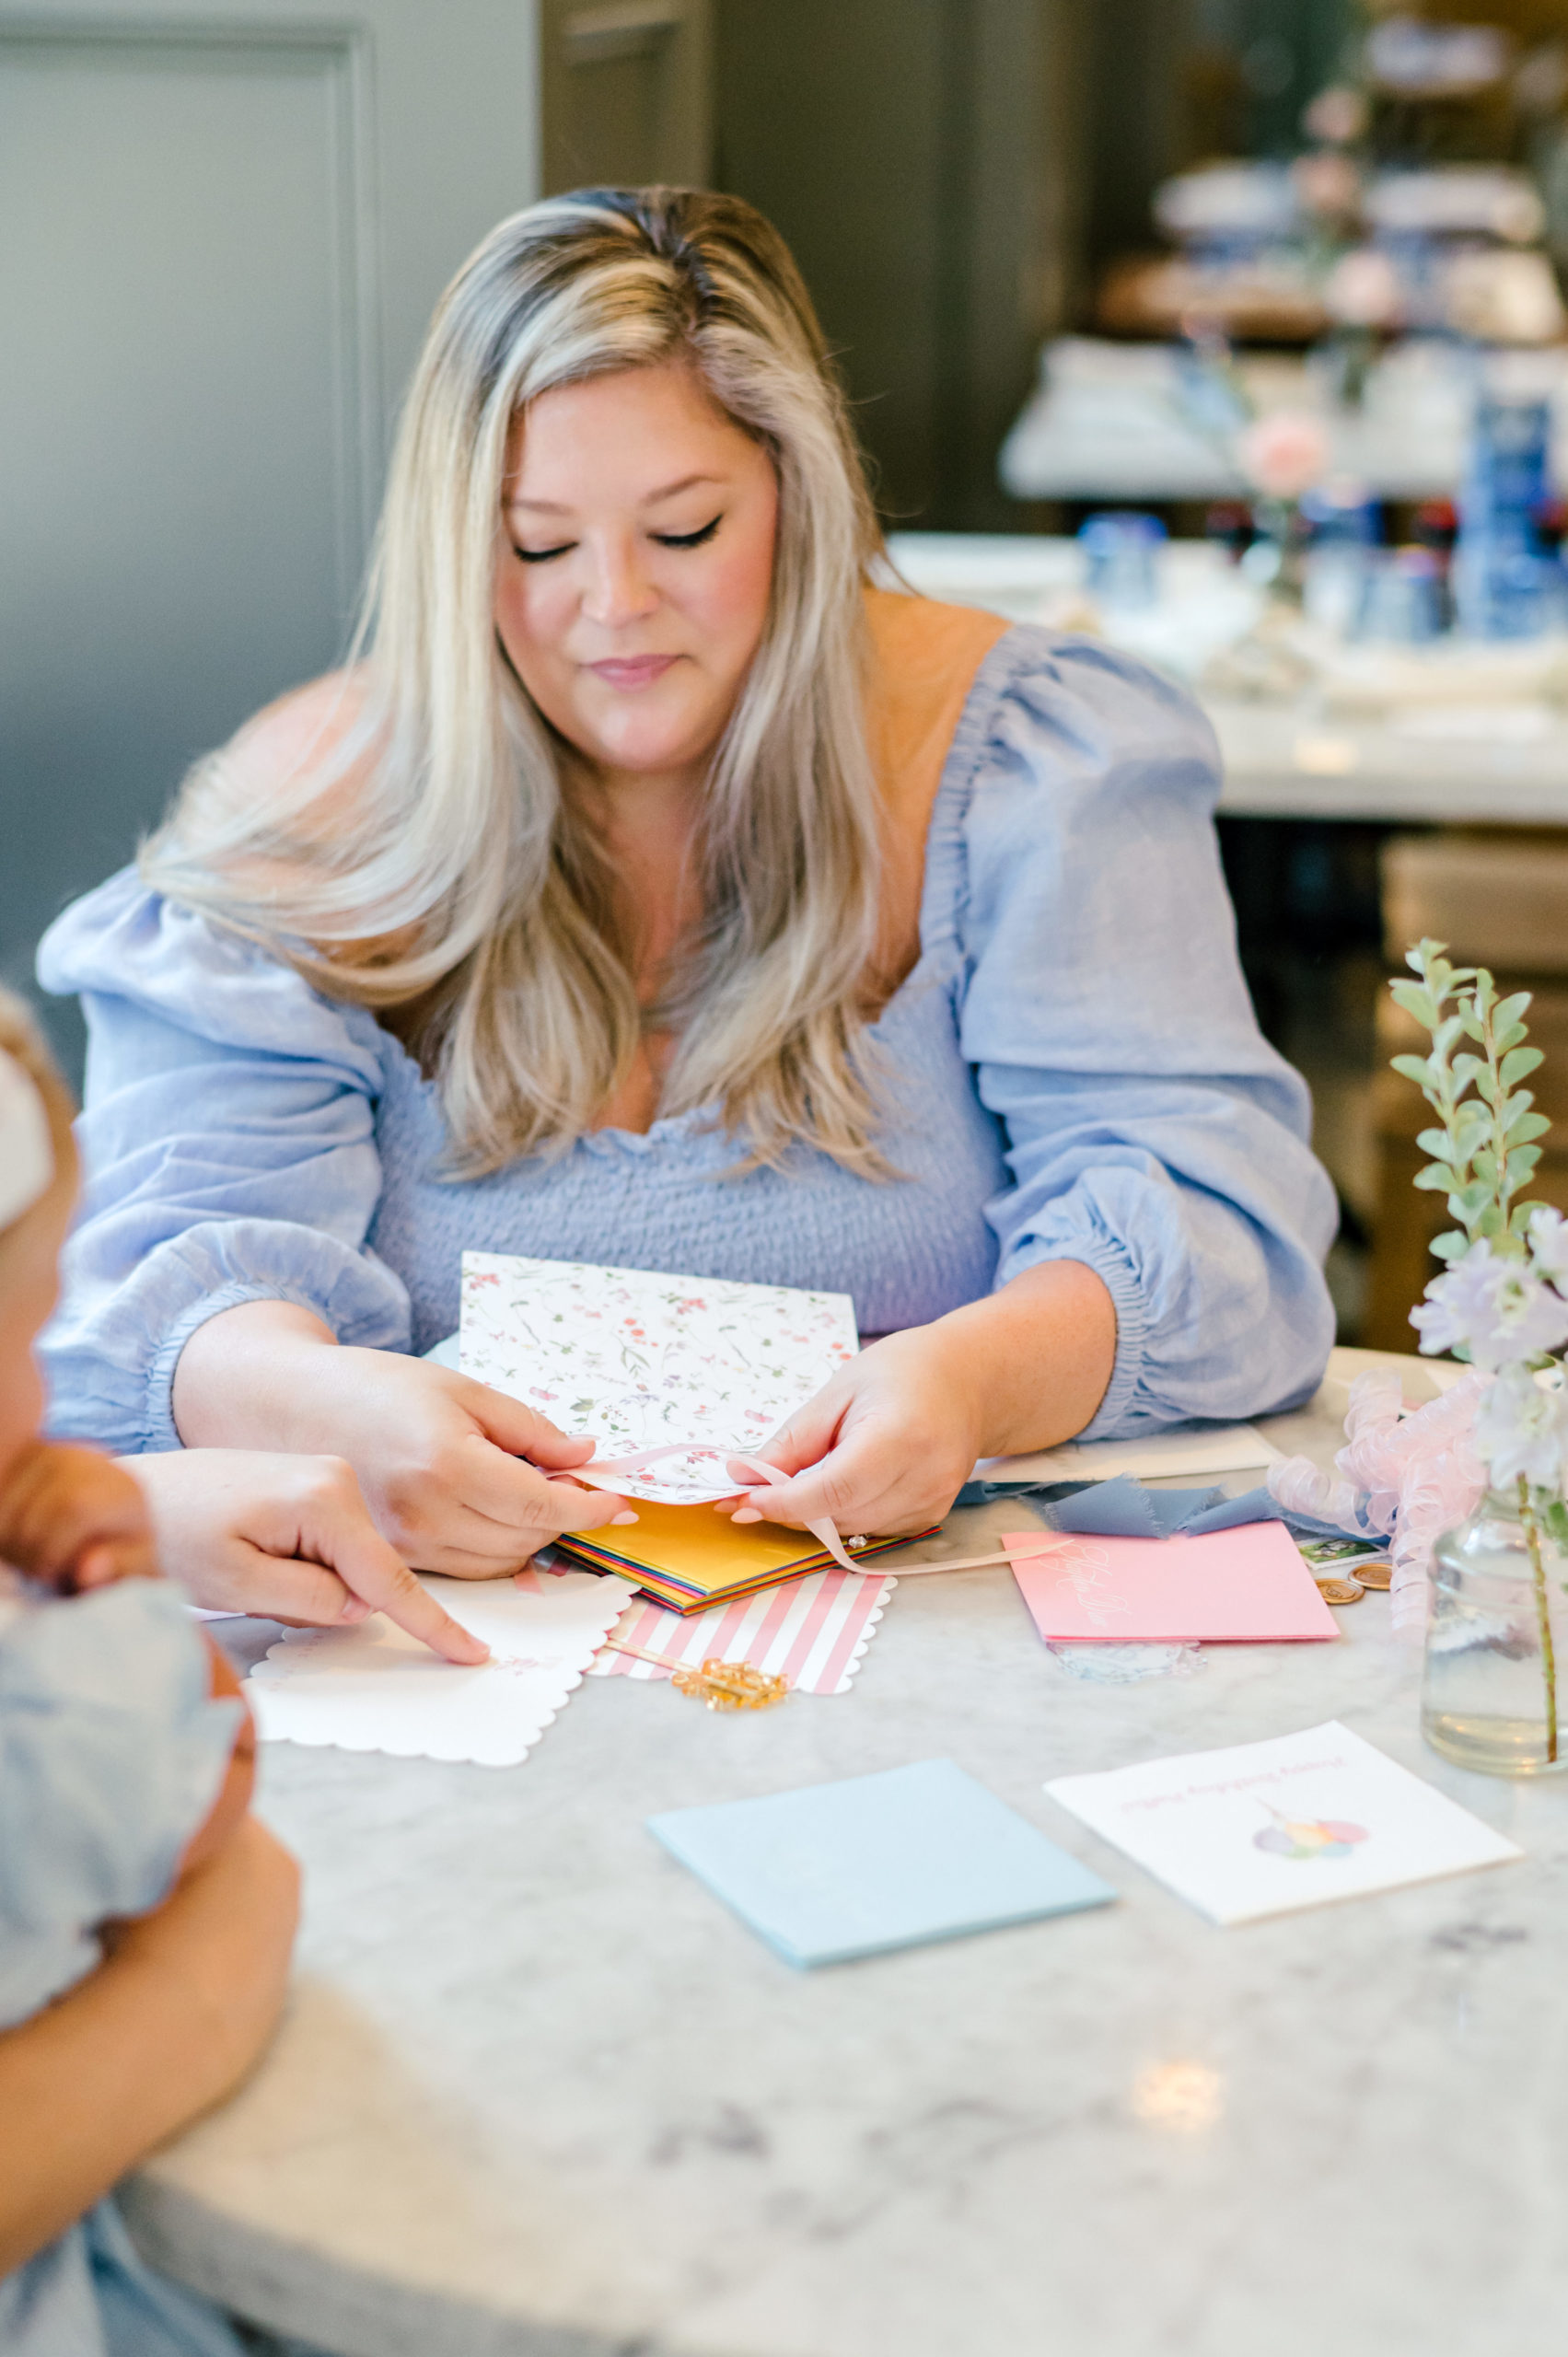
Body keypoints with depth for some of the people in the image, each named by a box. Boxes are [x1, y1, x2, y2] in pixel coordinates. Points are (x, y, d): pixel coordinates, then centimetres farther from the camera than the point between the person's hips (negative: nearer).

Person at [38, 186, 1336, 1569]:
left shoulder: (1028, 766, -2)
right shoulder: (302, 818, 0)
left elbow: (1210, 1217, -9)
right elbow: (176, 1273, -9)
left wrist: (981, 1375, -32)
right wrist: (330, 1408, -33)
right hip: (464, 1608, 1)